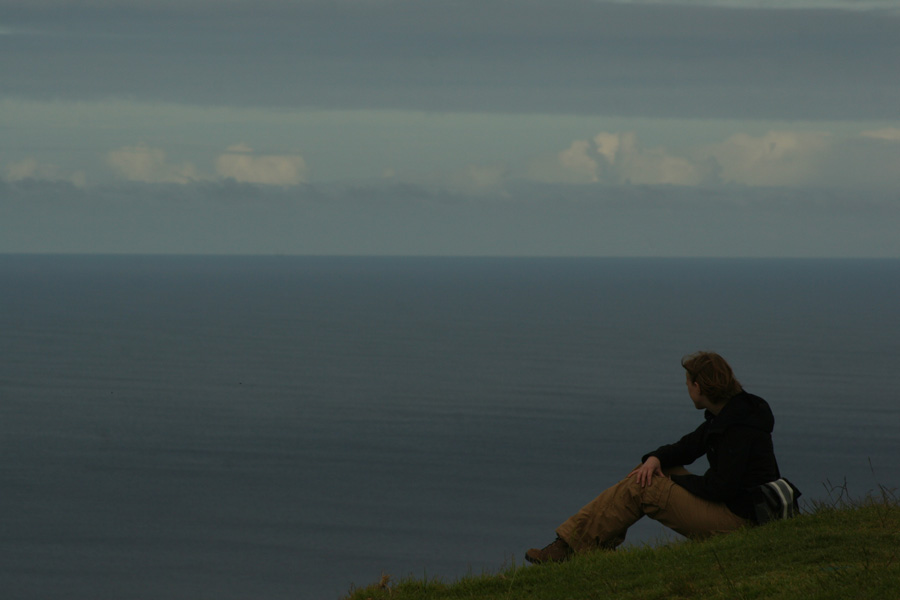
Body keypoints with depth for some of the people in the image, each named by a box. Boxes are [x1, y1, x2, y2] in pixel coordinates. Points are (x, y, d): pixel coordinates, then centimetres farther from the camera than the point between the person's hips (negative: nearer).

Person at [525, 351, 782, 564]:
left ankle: (569, 547, -8)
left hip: (735, 517, -10)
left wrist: (674, 479, -10)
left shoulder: (739, 427, -22)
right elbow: (689, 446, 18)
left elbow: (721, 487, -25)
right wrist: (656, 458, -3)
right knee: (644, 474, 12)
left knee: (637, 488, -13)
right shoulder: (723, 414, 11)